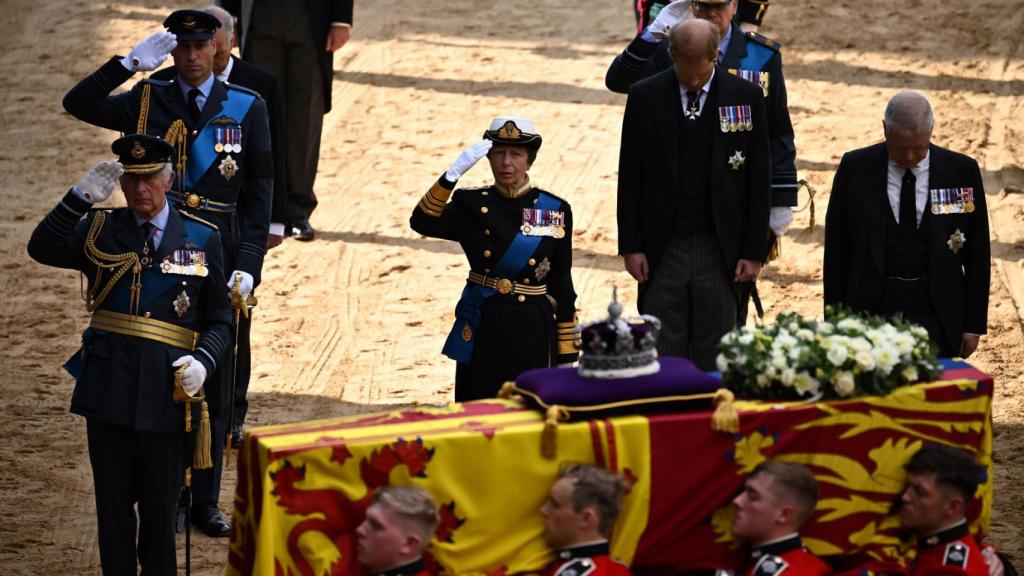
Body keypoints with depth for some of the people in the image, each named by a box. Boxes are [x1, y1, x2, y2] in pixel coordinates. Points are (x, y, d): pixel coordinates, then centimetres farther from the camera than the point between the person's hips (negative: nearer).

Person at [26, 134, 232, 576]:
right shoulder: (101, 230, 6)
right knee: (113, 502, 8)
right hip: (109, 386, 1)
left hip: (166, 390, -1)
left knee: (160, 504, 7)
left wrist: (203, 361, -14)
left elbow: (219, 321, 6)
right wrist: (81, 196, -22)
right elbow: (42, 249, -12)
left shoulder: (201, 239, 4)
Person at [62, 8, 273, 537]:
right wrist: (129, 62, -19)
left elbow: (258, 195, 2)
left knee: (214, 386, 6)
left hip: (220, 264, 0)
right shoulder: (147, 101, 4)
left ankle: (205, 502, 15)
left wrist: (248, 265, -6)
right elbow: (78, 104, -10)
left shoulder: (247, 108, 2)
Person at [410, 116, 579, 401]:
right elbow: (422, 222, -16)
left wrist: (567, 355, 5)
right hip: (481, 332, 1)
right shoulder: (471, 205, 3)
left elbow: (561, 284, 5)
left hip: (531, 334, 0)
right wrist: (454, 172, -26)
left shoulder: (556, 211, 2)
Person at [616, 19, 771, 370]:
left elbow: (757, 181, 2)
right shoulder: (645, 97, 0)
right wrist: (630, 246, -1)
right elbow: (630, 178, 4)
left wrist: (754, 251, -1)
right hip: (662, 248, 0)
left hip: (719, 250, 0)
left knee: (715, 356, 5)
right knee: (662, 355, 3)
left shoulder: (745, 97, -1)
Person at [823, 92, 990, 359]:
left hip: (936, 314, 0)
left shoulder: (963, 172, 2)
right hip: (872, 307, 0)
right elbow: (836, 249, 6)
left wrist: (974, 324, 4)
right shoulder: (855, 168, 2)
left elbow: (977, 254, 7)